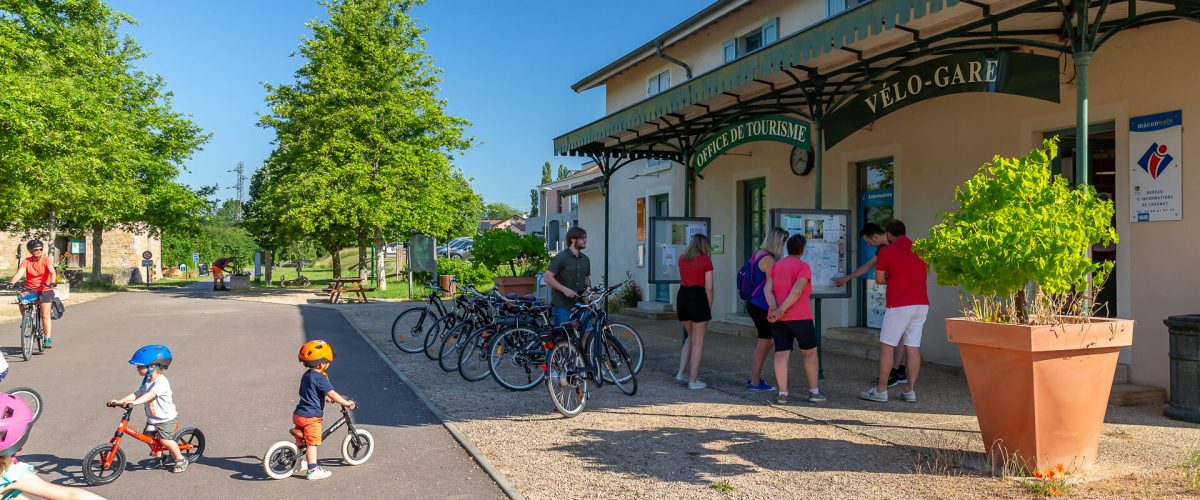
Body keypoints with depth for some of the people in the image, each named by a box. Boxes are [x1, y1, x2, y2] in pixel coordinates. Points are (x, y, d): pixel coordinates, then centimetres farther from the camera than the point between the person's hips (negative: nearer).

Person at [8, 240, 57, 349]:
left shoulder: (46, 260, -5)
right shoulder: (26, 261, -1)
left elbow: (52, 272, -19)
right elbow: (19, 273, -13)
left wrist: (52, 282, -38)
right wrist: (11, 283, -32)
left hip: (44, 290, -2)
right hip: (29, 290, 2)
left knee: (45, 315, -8)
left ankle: (47, 339, -5)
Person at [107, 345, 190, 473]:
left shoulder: (161, 382, -24)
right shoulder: (147, 381, 6)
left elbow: (150, 395, -38)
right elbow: (136, 394, 0)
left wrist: (134, 402, -51)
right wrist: (119, 401, -12)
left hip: (167, 418, -9)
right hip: (152, 418, 9)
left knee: (165, 440, -16)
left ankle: (180, 459, 2)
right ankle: (159, 456, 26)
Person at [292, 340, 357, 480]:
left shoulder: (306, 375, 12)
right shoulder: (320, 377, -19)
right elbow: (331, 394, -23)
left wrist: (327, 398, 34)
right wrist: (347, 403, -15)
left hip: (298, 415, 9)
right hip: (311, 417, -9)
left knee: (301, 441, 22)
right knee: (312, 443, -2)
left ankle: (300, 464, 36)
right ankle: (312, 470, 2)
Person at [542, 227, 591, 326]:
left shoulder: (585, 259, 11)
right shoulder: (561, 258, -10)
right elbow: (547, 277, -13)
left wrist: (588, 288, 2)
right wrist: (565, 289, -21)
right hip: (562, 306, -6)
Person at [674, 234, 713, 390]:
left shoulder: (682, 259, 11)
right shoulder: (706, 260, -4)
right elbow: (708, 287, -7)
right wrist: (709, 308, 1)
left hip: (682, 296, 6)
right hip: (698, 297, -6)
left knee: (691, 336, 23)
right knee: (698, 341, 5)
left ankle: (681, 373, 16)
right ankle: (693, 380, 6)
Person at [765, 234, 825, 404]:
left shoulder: (776, 266, 12)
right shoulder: (803, 266, -4)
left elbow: (768, 289, -2)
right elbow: (797, 291, -18)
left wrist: (775, 310, -12)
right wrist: (781, 310, -17)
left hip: (778, 319, 5)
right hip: (799, 317, -4)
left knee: (781, 354, 3)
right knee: (810, 352, 10)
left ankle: (782, 394, -1)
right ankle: (814, 391, 13)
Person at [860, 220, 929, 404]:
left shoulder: (886, 251, -4)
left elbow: (879, 278, 2)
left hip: (899, 305, -6)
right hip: (921, 304, 6)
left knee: (887, 346, 1)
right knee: (913, 347, 7)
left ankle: (881, 390, 3)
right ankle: (910, 390, 10)